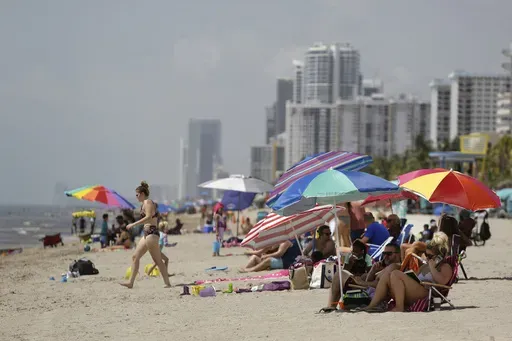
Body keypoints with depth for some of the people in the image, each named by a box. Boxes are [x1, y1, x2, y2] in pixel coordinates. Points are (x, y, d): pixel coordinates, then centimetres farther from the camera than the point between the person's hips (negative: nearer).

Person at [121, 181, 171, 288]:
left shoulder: (148, 202, -10)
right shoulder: (145, 204, 19)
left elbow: (148, 217, -23)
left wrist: (134, 224, -22)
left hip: (151, 233, -11)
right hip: (147, 234, 11)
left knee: (158, 260, -9)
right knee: (135, 257, 9)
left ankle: (167, 283, -8)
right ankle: (131, 282, 9)